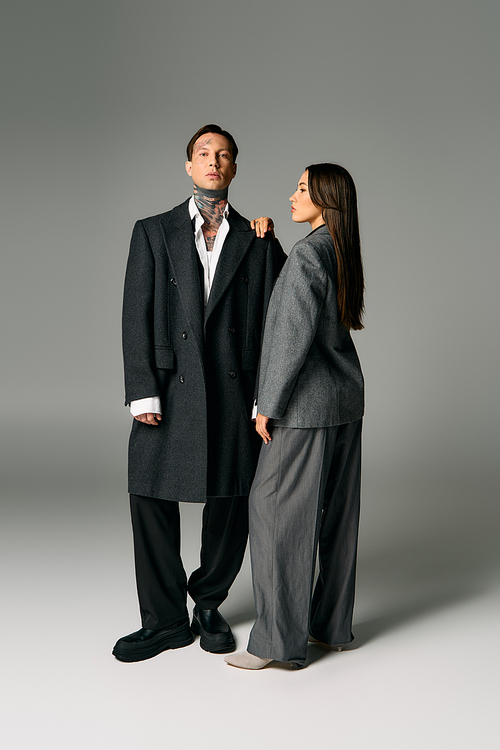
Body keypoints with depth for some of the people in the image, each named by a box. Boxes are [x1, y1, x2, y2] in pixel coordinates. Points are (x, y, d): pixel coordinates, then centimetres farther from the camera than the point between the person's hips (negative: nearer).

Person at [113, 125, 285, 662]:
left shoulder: (257, 241, 10)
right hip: (169, 393, 0)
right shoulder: (153, 233, 8)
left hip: (236, 395, 1)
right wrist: (143, 393, -8)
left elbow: (275, 321, 6)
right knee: (151, 500, 2)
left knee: (231, 506, 7)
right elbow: (136, 316, 1)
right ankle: (165, 621, 18)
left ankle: (209, 605, 29)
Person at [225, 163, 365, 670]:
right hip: (346, 398, 9)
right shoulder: (344, 253, 11)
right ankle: (331, 623, 23)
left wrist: (269, 405, -14)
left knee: (276, 507, -2)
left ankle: (278, 639, 4)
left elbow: (296, 335, -21)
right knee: (335, 510, 12)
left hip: (306, 403, -9)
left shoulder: (307, 254, -16)